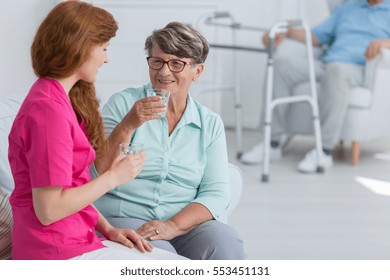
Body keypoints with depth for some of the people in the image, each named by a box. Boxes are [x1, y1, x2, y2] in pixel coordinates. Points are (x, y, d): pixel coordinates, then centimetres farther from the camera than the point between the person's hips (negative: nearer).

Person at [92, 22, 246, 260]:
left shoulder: (210, 124, 10)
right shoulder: (123, 103, 3)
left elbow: (216, 194, 1)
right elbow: (101, 174, -4)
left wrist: (173, 226, -16)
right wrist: (128, 125, -19)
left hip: (185, 224, 3)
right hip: (124, 219, -2)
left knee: (227, 246, -27)